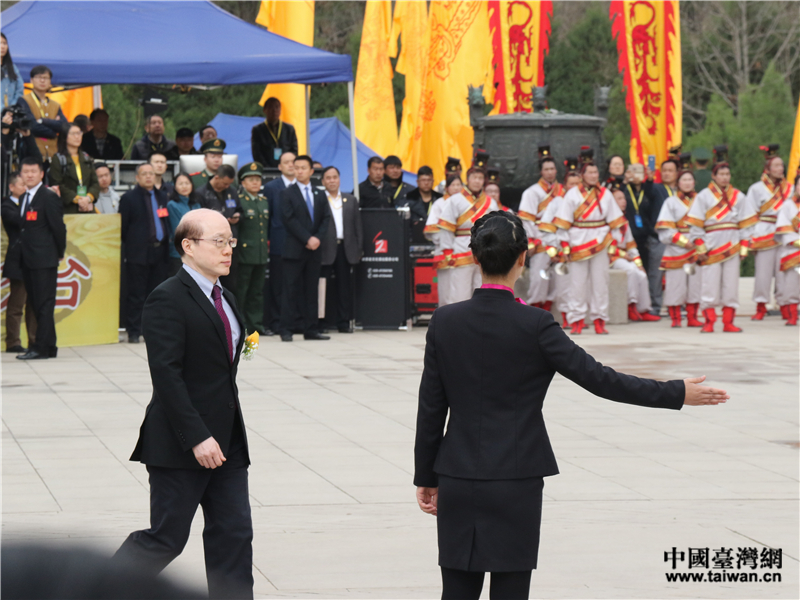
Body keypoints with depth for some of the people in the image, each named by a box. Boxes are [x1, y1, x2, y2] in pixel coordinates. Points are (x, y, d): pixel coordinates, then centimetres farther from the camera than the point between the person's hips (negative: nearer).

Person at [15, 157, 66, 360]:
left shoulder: (49, 197, -10)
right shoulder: (23, 198, 15)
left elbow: (58, 227, -10)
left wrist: (60, 253, -5)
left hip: (44, 259, -9)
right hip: (28, 260, 9)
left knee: (44, 304, -6)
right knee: (36, 305, 10)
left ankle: (41, 348, -7)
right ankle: (49, 347, 15)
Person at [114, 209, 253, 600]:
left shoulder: (225, 299, 14)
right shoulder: (168, 300, -14)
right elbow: (166, 375, -20)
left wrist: (221, 436, 13)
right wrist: (196, 438, -23)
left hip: (226, 442, 8)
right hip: (181, 447, -8)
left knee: (234, 535, 6)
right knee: (166, 538, -2)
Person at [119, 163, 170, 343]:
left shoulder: (162, 196, 15)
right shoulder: (129, 198, 0)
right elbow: (123, 226, -1)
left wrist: (166, 242, 9)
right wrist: (129, 247, -3)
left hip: (159, 252, 5)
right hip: (139, 253, -5)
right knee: (137, 295, -3)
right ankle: (133, 333, 0)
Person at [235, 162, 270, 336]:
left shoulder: (265, 201, 15)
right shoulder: (238, 200, -5)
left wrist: (267, 246, 15)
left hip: (262, 254, 6)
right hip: (244, 254, -6)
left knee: (257, 291, 10)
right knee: (240, 291, -3)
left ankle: (256, 324, 14)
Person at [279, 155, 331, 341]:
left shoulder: (320, 195, 15)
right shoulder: (287, 194, 1)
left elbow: (326, 219, 9)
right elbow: (290, 220, -8)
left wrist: (318, 237, -9)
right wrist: (307, 239, -15)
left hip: (314, 249, 4)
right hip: (294, 249, -4)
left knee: (311, 291, 6)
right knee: (291, 291, -5)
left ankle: (311, 329, 8)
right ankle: (286, 330, -4)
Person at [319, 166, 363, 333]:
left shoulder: (351, 200, 15)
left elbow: (358, 226, 13)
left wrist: (359, 249, 6)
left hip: (346, 249, 3)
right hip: (326, 250, -3)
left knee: (345, 287, 3)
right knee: (328, 287, -2)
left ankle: (344, 322, 7)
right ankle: (328, 321, 3)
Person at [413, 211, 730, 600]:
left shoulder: (445, 321, -1)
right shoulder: (533, 325, -11)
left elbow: (431, 407, 4)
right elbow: (597, 378, -9)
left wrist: (426, 477, 14)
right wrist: (676, 394, -2)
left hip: (457, 480, 4)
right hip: (515, 484, -3)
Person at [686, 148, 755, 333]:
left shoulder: (738, 196, 10)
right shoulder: (704, 196, 2)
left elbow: (745, 224, 11)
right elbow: (695, 224, -1)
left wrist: (744, 246, 3)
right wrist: (700, 248, -7)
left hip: (732, 247, 3)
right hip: (711, 246, -3)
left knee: (731, 285, 2)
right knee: (709, 285, -4)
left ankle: (728, 323, 8)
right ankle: (709, 323, 1)